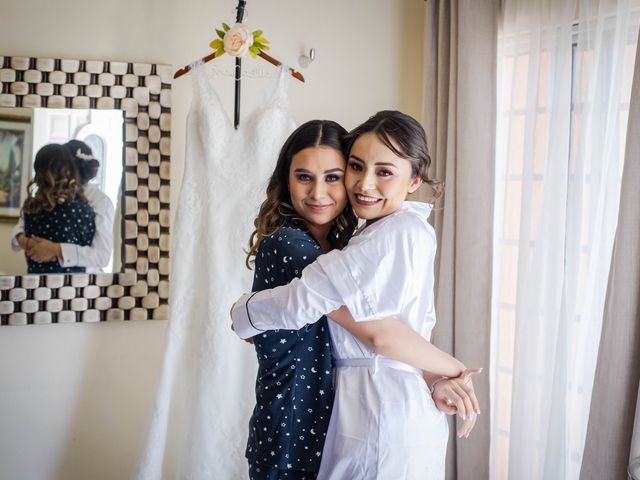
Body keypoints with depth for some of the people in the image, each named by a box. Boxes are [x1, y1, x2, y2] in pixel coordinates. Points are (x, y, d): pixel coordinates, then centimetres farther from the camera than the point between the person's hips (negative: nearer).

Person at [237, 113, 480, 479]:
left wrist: (434, 381, -15)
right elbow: (378, 332, -27)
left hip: (330, 437, 8)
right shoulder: (288, 245, -21)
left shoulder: (337, 245, 7)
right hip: (291, 447, -8)